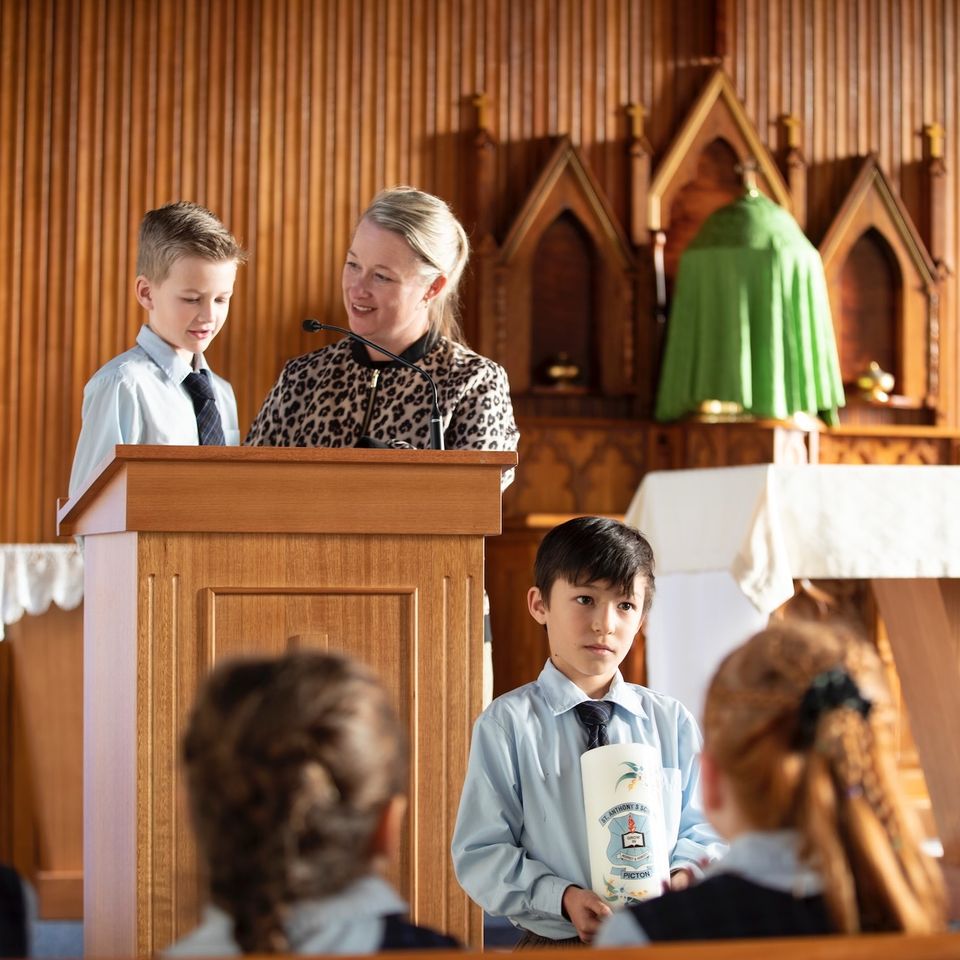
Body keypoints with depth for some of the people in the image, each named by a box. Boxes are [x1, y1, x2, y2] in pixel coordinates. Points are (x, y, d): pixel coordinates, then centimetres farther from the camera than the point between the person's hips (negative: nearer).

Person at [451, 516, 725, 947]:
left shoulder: (671, 721, 9)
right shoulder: (507, 723, -1)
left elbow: (703, 830, 13)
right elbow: (480, 854, -3)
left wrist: (684, 874, -8)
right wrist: (563, 898, -16)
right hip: (553, 944, -2)